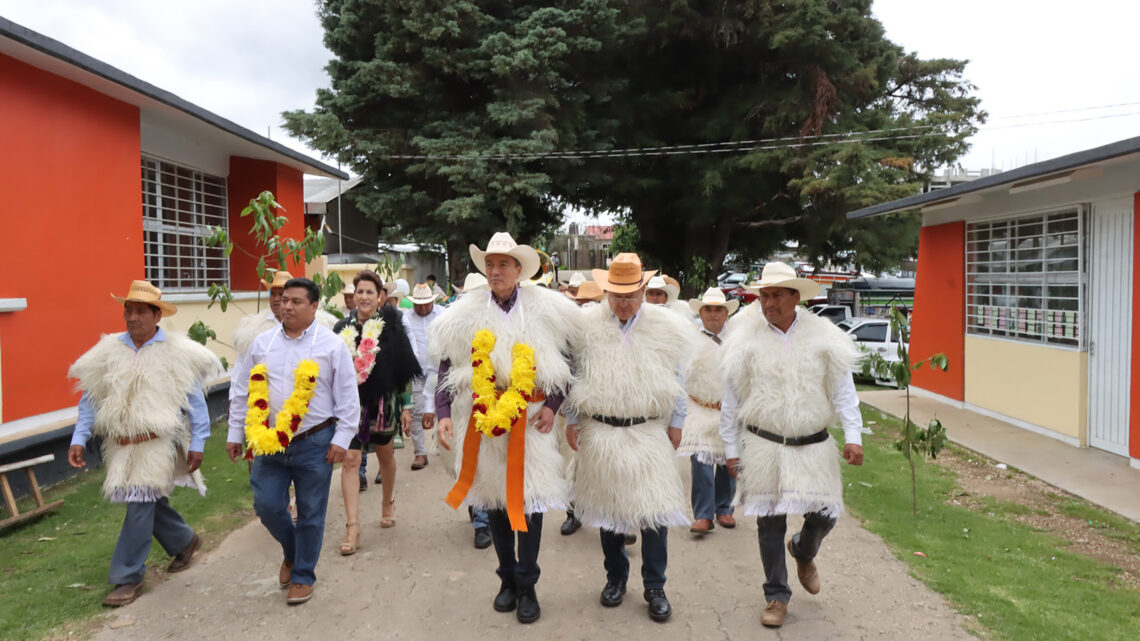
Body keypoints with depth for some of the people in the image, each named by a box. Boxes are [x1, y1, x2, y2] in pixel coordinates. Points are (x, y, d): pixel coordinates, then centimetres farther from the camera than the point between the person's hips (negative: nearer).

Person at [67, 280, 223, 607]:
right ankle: (184, 541, 41)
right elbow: (90, 399, 7)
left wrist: (197, 444, -5)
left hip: (159, 443, -4)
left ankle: (128, 577, 7)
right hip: (122, 445, 5)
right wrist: (79, 440, -1)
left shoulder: (177, 352, -7)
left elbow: (195, 401, -4)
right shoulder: (109, 351, 3)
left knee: (140, 506, -7)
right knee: (150, 503, 16)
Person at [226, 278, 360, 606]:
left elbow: (348, 396, -2)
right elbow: (242, 391, 13)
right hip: (269, 442, 3)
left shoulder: (331, 345, -3)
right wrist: (235, 433, 12)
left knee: (310, 514, 6)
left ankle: (302, 576, 23)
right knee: (267, 506, 3)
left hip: (314, 443, -3)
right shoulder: (262, 343, 7)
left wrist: (341, 438, -7)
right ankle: (291, 552, 33)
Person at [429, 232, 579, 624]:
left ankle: (527, 587, 16)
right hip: (484, 422, 2)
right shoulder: (466, 315, 2)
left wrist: (552, 405, -6)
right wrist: (443, 413, -7)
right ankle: (507, 579, 30)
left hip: (531, 422, -2)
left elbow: (567, 363, 3)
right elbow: (447, 368, 4)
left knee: (529, 501, 0)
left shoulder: (546, 310, -3)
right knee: (494, 502, 12)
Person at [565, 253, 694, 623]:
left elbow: (676, 379, 6)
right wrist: (572, 420, 5)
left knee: (655, 508, -2)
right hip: (601, 433, 1)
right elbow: (574, 376, 6)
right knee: (608, 507, 11)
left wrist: (676, 423, 6)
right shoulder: (587, 326, -1)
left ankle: (655, 587, 14)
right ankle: (615, 577, 30)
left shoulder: (666, 328, 0)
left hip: (650, 433, 0)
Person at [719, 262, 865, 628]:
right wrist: (731, 448, 4)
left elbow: (842, 389, 5)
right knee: (770, 523, 4)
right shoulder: (747, 340, -2)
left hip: (812, 446, 1)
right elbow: (732, 397, 3)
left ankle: (803, 552, 38)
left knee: (823, 516, 1)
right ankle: (776, 596, 22)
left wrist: (853, 436, -4)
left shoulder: (822, 337, 1)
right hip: (763, 446, -1)